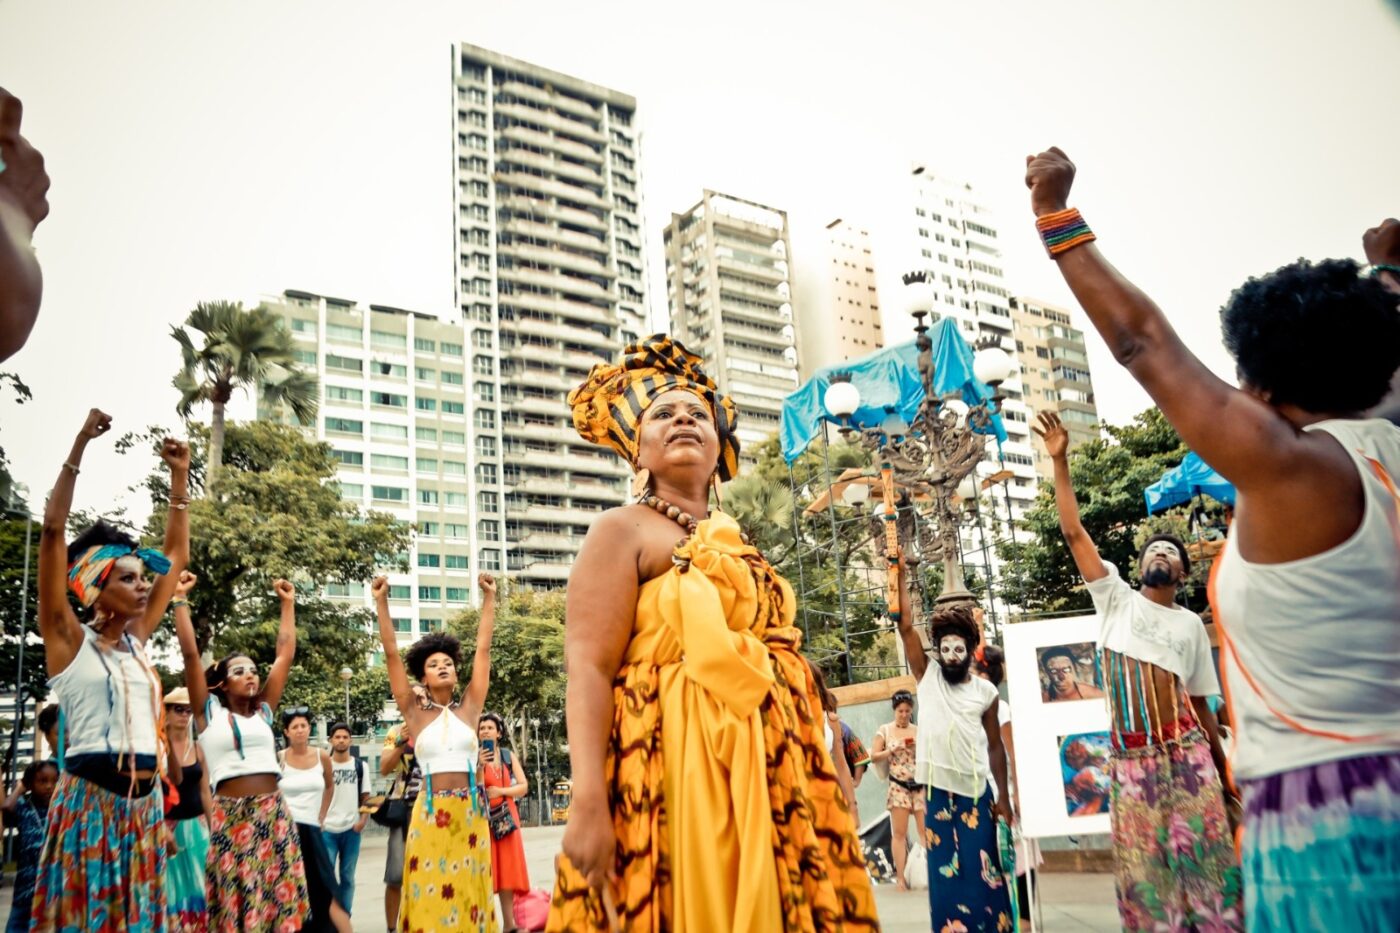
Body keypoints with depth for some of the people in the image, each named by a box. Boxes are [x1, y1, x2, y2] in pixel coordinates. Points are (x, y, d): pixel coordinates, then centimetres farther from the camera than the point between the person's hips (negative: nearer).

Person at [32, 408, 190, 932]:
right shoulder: (67, 639, -3)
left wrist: (180, 477, 13)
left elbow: (177, 556, 16)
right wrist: (80, 445, -11)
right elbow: (53, 530, -9)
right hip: (89, 799, -5)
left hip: (145, 801, 5)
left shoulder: (137, 640, 10)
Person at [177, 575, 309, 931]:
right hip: (230, 815, -3)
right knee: (235, 900, 3)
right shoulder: (209, 712, 3)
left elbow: (286, 653, 13)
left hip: (274, 813, 3)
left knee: (278, 897, 4)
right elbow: (190, 652, -2)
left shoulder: (263, 711, 12)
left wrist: (288, 603, 17)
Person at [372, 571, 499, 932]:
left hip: (470, 811, 1)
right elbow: (392, 654, -1)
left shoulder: (469, 707, 5)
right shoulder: (415, 711, 3)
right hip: (430, 812, -1)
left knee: (468, 891, 8)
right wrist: (382, 602, -4)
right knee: (430, 894, 1)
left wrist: (489, 597, 5)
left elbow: (483, 648, 5)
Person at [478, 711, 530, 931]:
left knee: (508, 870, 3)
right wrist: (480, 765, -21)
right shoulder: (473, 757, 0)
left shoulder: (509, 756, 9)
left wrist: (500, 791, -8)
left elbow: (523, 787, 5)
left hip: (506, 818, 3)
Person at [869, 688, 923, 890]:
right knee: (899, 833, -2)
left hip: (920, 785, 2)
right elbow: (874, 756, 0)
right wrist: (893, 749, -12)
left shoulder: (919, 730, 8)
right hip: (898, 787, -2)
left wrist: (921, 747, -10)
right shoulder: (885, 730, 3)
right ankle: (900, 878, 1)